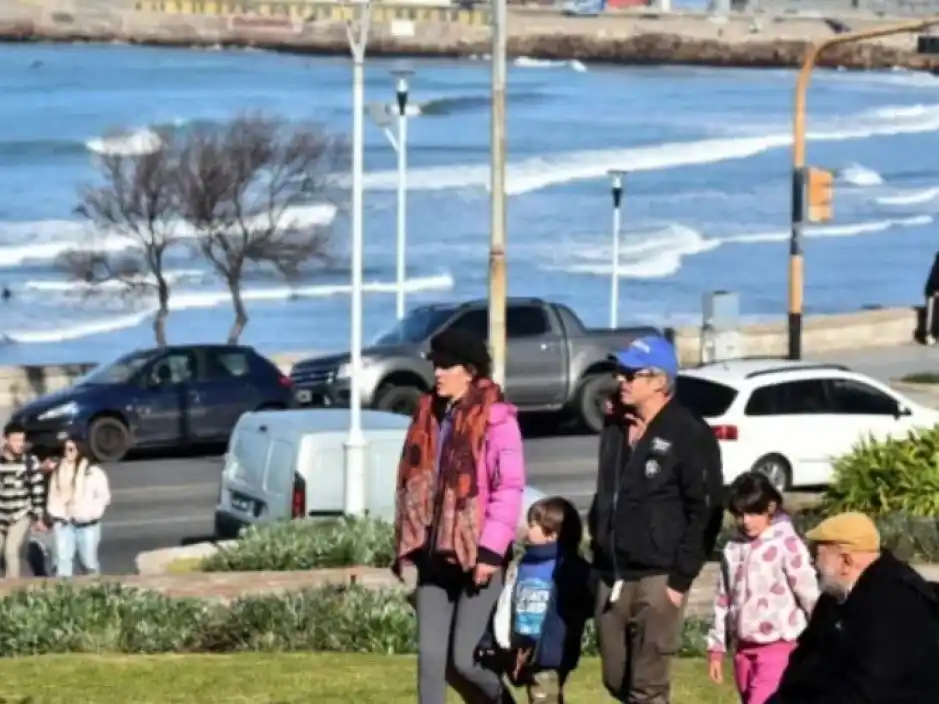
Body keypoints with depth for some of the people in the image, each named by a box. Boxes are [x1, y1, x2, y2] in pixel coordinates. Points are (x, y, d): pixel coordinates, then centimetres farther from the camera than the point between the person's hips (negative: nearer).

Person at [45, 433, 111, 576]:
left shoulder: (93, 471, -5)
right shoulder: (58, 471, 8)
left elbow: (104, 495, -3)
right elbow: (53, 495, 13)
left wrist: (91, 512, -10)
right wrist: (53, 514, 1)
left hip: (86, 523, -3)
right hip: (63, 522, 3)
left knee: (89, 560, 4)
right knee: (62, 559, -2)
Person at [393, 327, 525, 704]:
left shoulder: (496, 418, -10)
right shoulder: (428, 415, 12)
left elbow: (509, 488, -14)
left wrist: (491, 550, -19)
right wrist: (409, 543, 11)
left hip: (477, 556, -7)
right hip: (435, 555, 7)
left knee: (464, 659, -6)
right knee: (430, 656, 1)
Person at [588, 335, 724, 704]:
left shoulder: (691, 435, -9)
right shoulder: (615, 427, 12)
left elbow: (704, 513, -11)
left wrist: (681, 578, -14)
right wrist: (599, 556, 13)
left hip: (657, 577, -7)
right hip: (612, 575, 7)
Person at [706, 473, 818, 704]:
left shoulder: (787, 544, -10)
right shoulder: (733, 549, 9)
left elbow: (809, 595, -9)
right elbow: (723, 600, 15)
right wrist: (716, 648, 15)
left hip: (778, 648, -7)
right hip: (744, 650, 7)